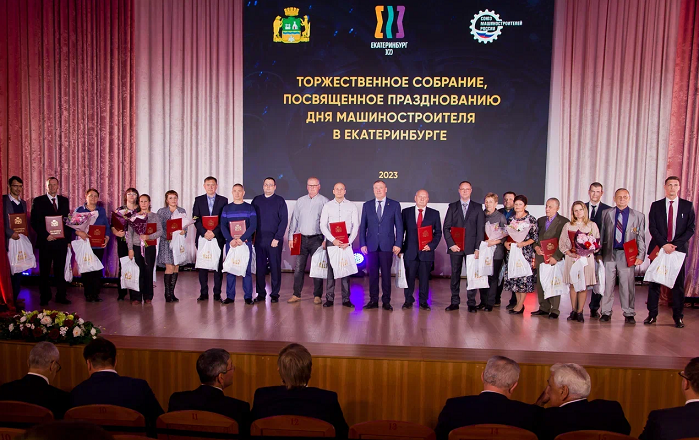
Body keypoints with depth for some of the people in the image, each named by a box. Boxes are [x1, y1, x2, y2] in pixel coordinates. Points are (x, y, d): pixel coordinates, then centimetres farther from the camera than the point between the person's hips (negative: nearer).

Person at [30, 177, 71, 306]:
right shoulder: (38, 201, 2)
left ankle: (61, 296, 12)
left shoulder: (64, 201, 12)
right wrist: (46, 235, -13)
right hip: (45, 242, -2)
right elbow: (34, 222, -3)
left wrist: (68, 237, 3)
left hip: (61, 241, 2)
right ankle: (45, 298, 14)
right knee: (44, 271, 5)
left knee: (60, 270, 5)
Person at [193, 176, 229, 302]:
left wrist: (214, 232, -12)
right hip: (202, 237, 1)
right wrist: (204, 232, -12)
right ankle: (203, 293, 9)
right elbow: (196, 219, 2)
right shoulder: (198, 200, 9)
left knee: (218, 265, 0)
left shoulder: (223, 200, 6)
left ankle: (217, 293, 6)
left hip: (218, 237, -1)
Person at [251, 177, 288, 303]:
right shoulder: (256, 200, 11)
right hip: (259, 239, 3)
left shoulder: (280, 201, 3)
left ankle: (275, 294, 10)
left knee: (275, 267, 2)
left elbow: (284, 220, -2)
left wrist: (277, 238, -9)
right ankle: (261, 293, 14)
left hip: (274, 239, -2)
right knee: (260, 266, 5)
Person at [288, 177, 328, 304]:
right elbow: (294, 220, 15)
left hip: (316, 238, -3)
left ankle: (317, 296, 9)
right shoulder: (300, 201, 13)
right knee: (298, 267, 4)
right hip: (301, 238, 3)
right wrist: (291, 237, 8)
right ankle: (296, 294, 13)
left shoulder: (324, 201, 1)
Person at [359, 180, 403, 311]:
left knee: (386, 274, 2)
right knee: (372, 274, 5)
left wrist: (398, 244, -4)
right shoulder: (367, 206, 9)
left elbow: (399, 226, 3)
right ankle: (373, 300, 14)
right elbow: (363, 226, 9)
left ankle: (386, 301, 11)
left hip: (387, 246, -1)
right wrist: (363, 244, 1)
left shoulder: (395, 205, 5)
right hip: (371, 245, 2)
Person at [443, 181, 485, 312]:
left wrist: (477, 248, -6)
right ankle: (455, 302, 12)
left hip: (471, 247, -1)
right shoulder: (452, 207, 9)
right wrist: (451, 244, -8)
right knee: (455, 275, 5)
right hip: (455, 247, 1)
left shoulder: (477, 208, 8)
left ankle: (471, 303, 9)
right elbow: (446, 227, 4)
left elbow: (480, 229, 3)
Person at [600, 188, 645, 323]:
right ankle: (606, 312, 14)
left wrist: (640, 256, -3)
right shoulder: (606, 214, 10)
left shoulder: (638, 216, 7)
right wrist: (598, 252, 4)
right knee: (608, 283, 4)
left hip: (627, 254, -1)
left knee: (627, 284, 1)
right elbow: (602, 234, 10)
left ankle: (629, 314, 13)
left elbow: (641, 238, 5)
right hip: (609, 253, 1)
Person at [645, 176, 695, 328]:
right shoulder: (656, 205, 7)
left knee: (678, 284, 3)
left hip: (678, 249, 0)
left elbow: (691, 228, 1)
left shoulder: (688, 206, 6)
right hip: (658, 248, 0)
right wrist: (664, 244, -12)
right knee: (654, 282, 2)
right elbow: (652, 228, 0)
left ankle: (678, 317, 11)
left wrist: (675, 244, -12)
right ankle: (652, 314, 10)